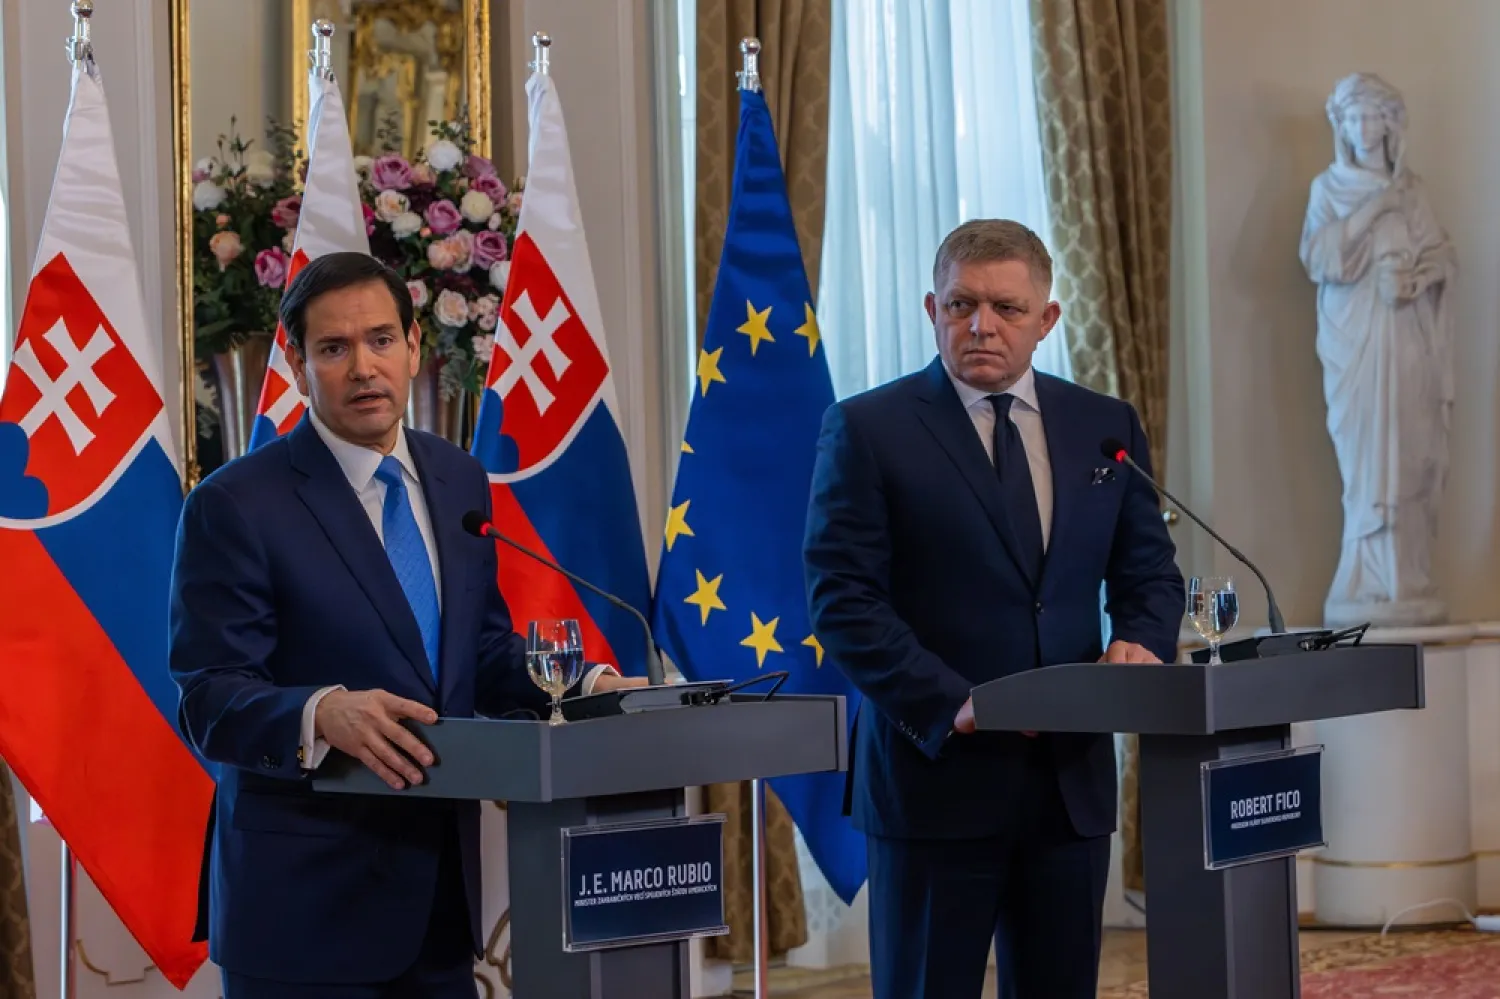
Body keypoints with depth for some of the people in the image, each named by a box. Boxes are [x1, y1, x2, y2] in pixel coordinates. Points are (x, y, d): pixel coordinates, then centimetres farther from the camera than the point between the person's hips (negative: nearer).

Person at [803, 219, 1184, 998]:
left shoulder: (1106, 427, 11)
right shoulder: (868, 430, -3)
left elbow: (1149, 573, 16)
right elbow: (843, 604, -9)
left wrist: (1139, 643, -7)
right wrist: (952, 706, -19)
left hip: (1071, 778, 4)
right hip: (935, 771, -4)